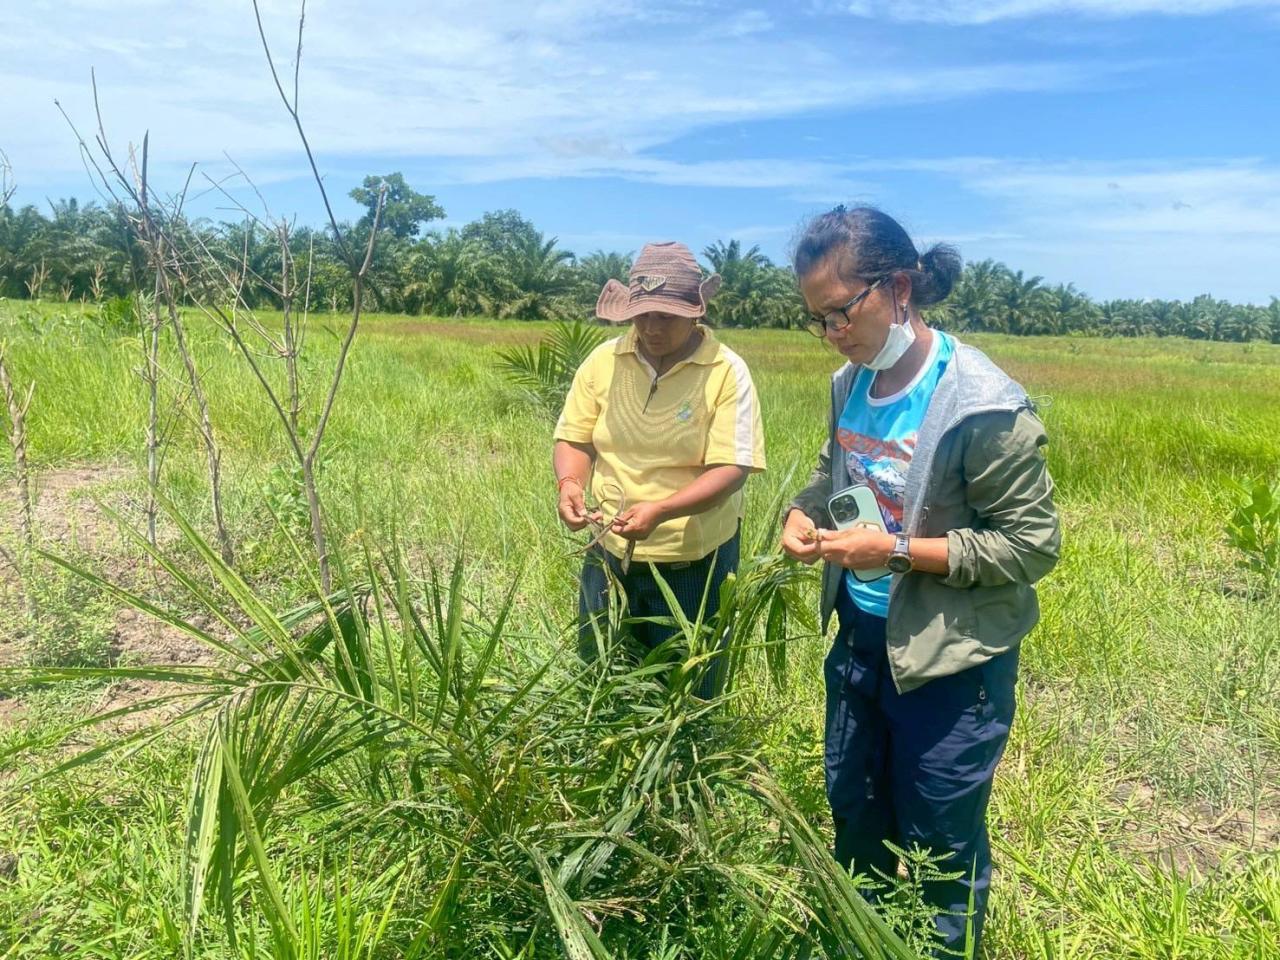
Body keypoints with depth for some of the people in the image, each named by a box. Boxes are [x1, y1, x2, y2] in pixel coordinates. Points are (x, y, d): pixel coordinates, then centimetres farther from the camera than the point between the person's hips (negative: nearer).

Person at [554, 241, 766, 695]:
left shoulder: (727, 372, -14)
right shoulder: (603, 361, -3)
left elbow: (731, 469, -18)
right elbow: (575, 439, 3)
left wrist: (661, 510, -32)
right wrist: (570, 483, -19)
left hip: (695, 563, -3)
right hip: (610, 554, 4)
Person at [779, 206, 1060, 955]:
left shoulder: (986, 408, -24)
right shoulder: (852, 383, -3)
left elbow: (1033, 545, -19)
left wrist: (896, 551, -26)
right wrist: (805, 512, -7)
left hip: (950, 659, -7)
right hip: (860, 638, 7)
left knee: (940, 844, 14)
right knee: (853, 809, 26)